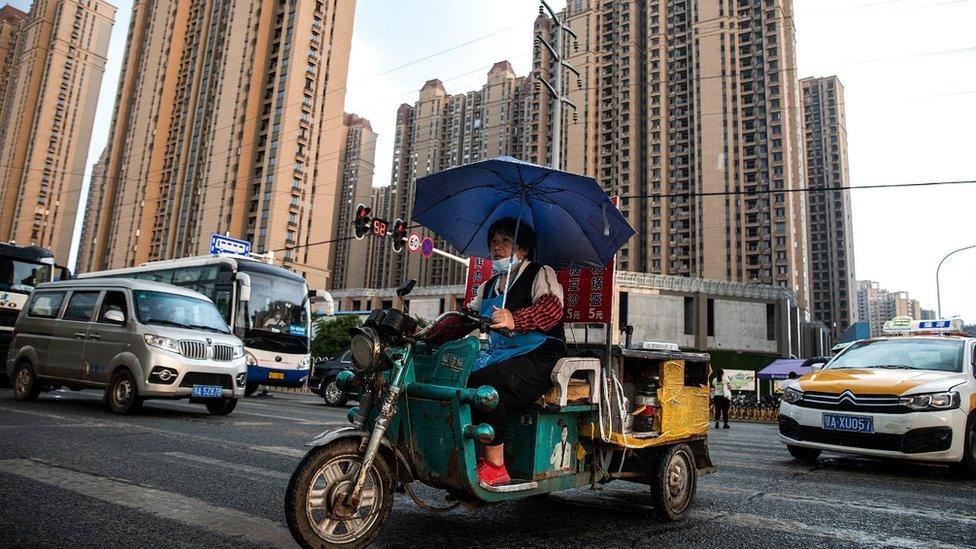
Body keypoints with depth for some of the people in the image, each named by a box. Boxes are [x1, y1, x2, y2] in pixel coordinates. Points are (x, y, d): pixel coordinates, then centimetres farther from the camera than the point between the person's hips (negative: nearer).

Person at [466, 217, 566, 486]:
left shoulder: (541, 274, 4)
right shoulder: (488, 287, 26)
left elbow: (552, 307, -16)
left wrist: (515, 320, -33)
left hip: (538, 358, -6)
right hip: (498, 355, 7)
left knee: (482, 382, -32)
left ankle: (495, 466, -22)